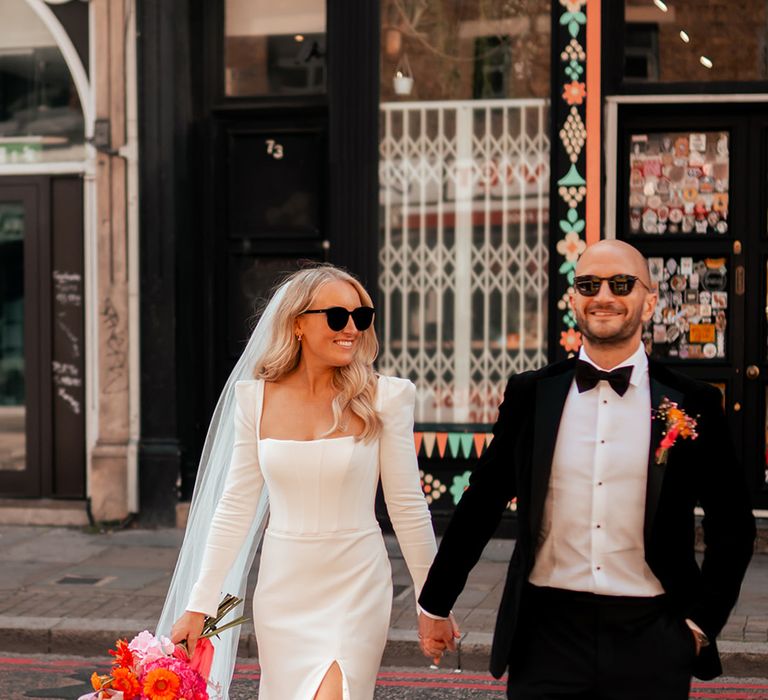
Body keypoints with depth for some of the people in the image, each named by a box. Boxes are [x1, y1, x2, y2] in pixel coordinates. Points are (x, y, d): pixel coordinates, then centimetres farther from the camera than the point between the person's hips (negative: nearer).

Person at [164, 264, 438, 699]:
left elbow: (408, 507, -1)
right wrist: (200, 605, 2)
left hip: (355, 587, -3)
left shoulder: (384, 397, -6)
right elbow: (236, 507, 4)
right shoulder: (256, 398, 1)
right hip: (282, 588, 3)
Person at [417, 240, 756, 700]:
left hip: (650, 640, 0)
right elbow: (481, 504, 9)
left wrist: (703, 620, 3)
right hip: (546, 632, 1)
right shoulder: (531, 394, 3)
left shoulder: (691, 404, 0)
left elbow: (734, 526, 7)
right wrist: (435, 604, 13)